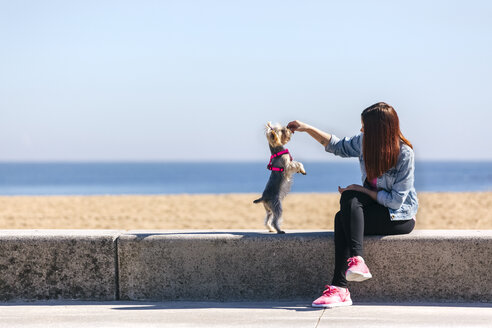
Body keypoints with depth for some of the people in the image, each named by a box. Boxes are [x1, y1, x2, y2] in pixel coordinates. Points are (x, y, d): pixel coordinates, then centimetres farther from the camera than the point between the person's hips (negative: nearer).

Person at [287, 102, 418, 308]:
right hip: (377, 210, 6)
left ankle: (356, 260, -41)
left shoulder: (404, 154, -17)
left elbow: (396, 200, -19)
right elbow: (337, 146, 21)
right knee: (342, 218, -27)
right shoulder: (364, 142, 2)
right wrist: (307, 129, 14)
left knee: (349, 199, -28)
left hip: (400, 217, -6)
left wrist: (361, 191, -15)